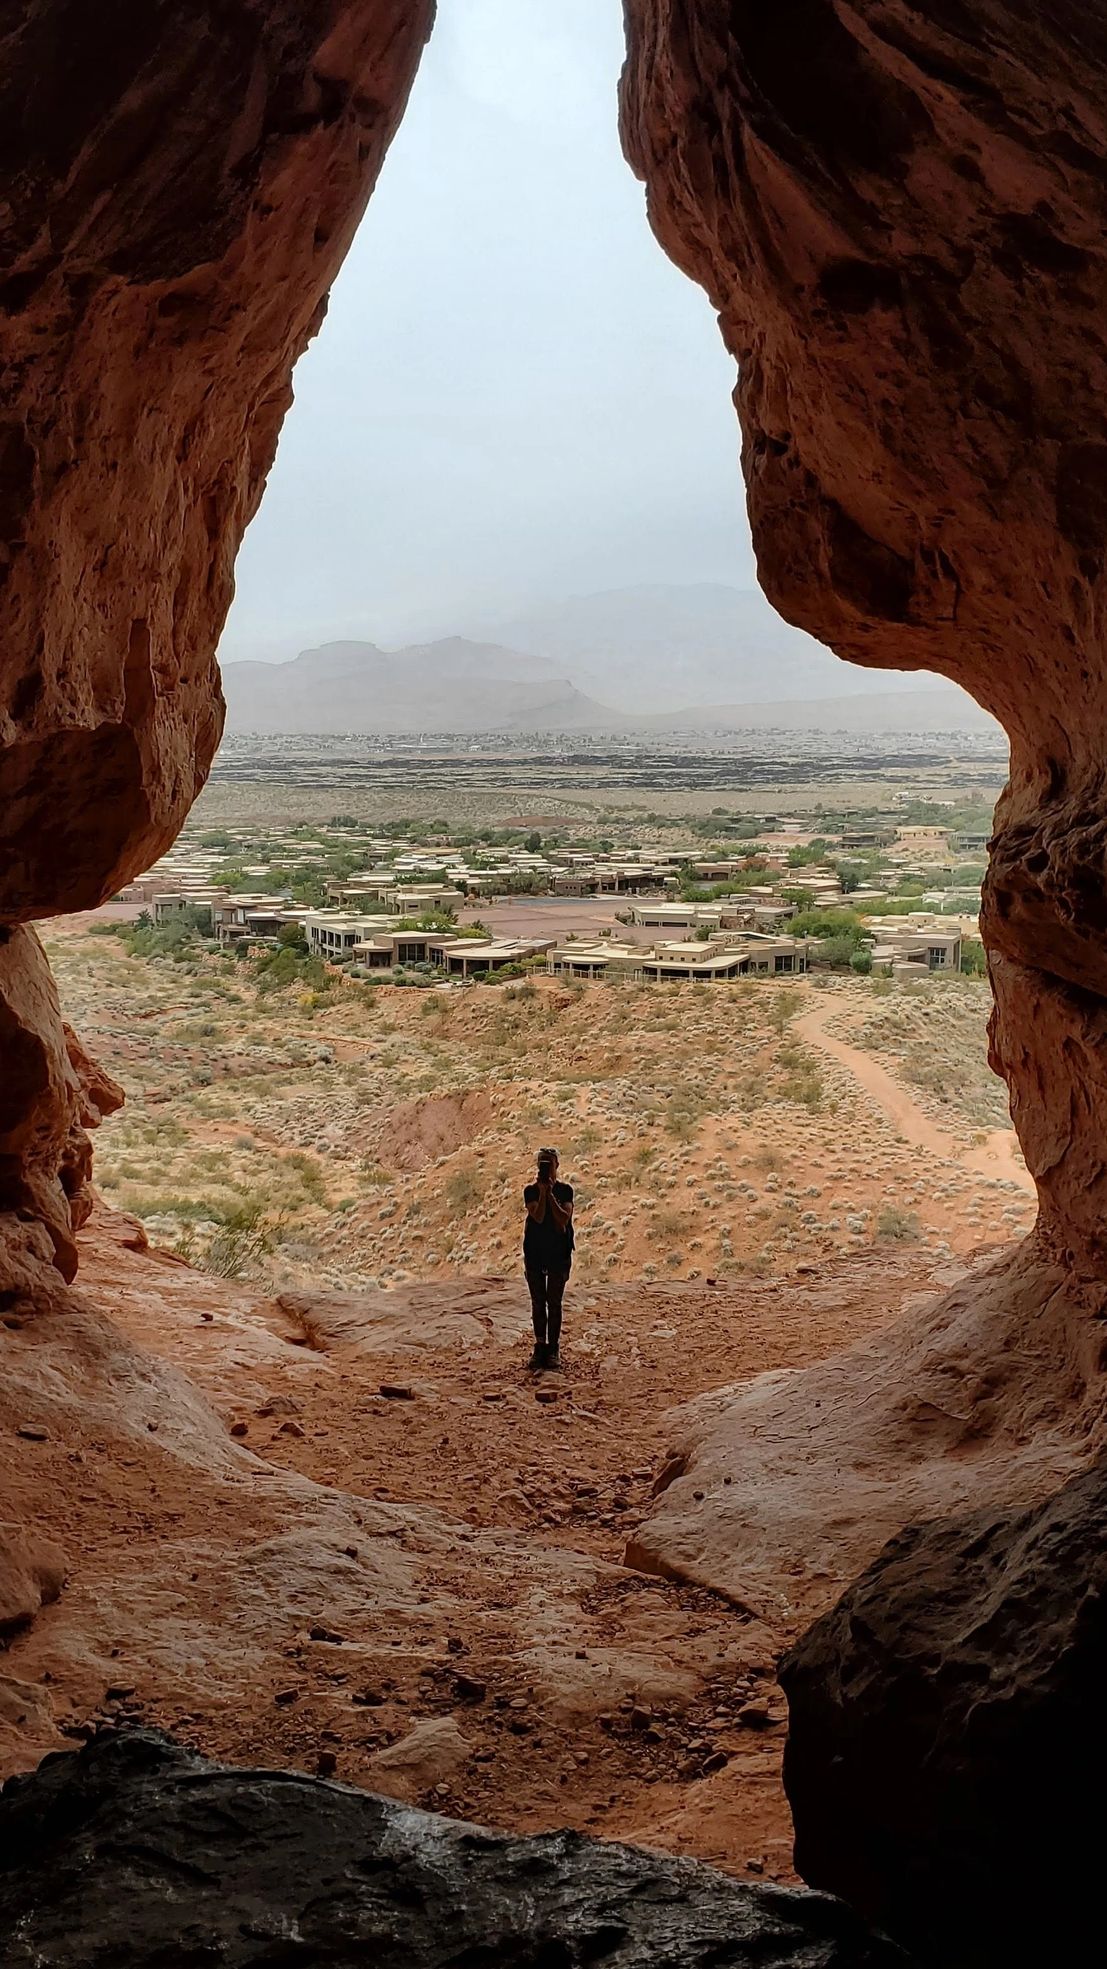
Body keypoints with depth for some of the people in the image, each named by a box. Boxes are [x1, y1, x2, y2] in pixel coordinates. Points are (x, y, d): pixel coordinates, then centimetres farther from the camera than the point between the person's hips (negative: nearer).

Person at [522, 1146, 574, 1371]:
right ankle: (540, 1346, 11)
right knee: (538, 1302, 5)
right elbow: (538, 1216, -14)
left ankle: (553, 1349, 3)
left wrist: (550, 1193, -16)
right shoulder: (531, 1190, 1)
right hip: (534, 1252, 1)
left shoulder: (565, 1190, 0)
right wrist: (542, 1191, -19)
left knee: (554, 1302, 0)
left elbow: (563, 1219, -13)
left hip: (559, 1253, -1)